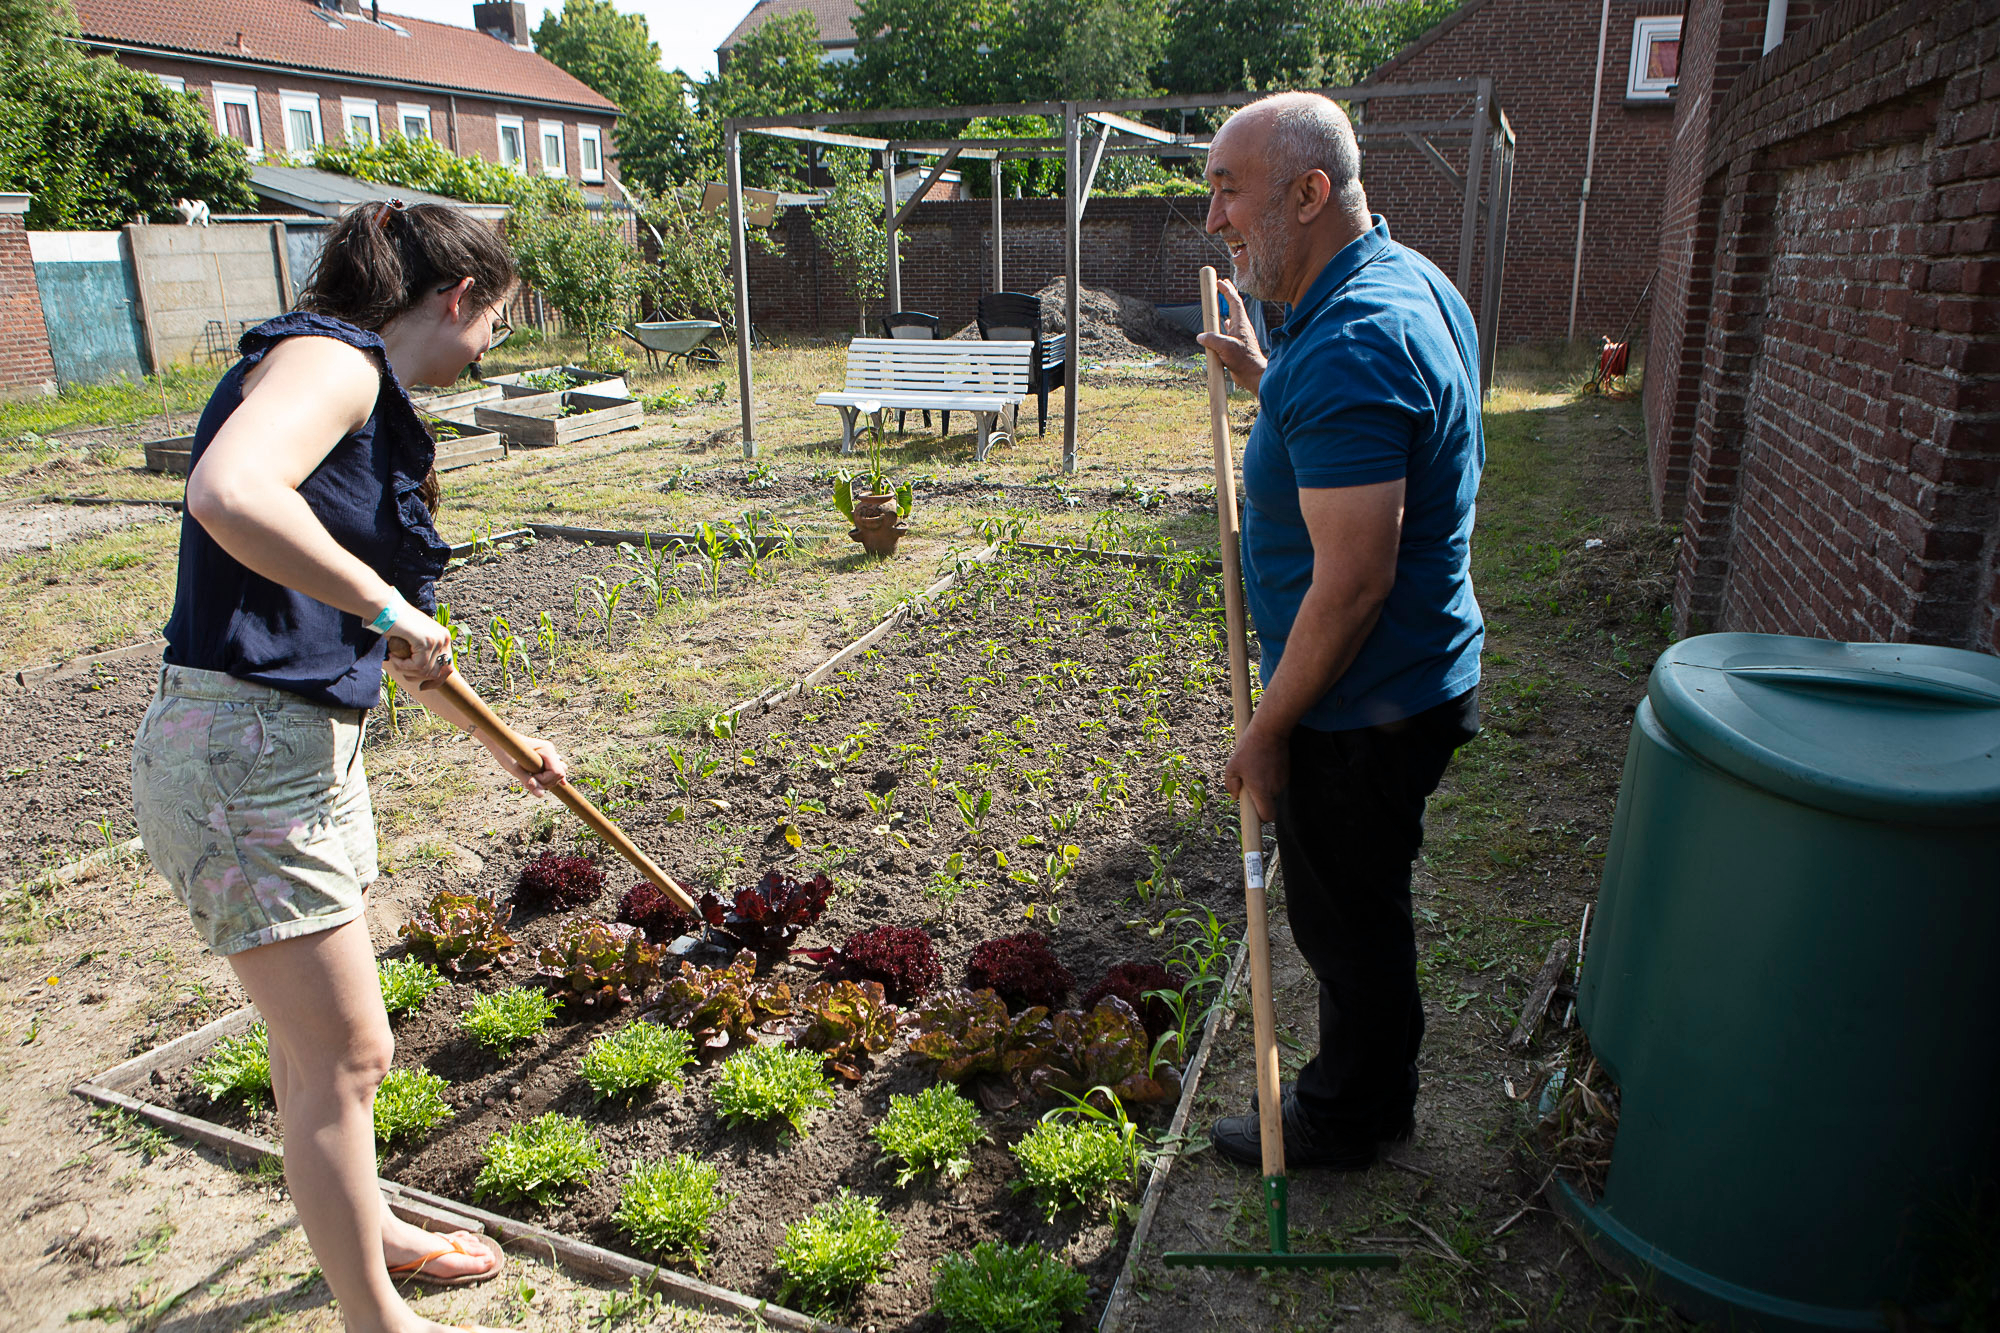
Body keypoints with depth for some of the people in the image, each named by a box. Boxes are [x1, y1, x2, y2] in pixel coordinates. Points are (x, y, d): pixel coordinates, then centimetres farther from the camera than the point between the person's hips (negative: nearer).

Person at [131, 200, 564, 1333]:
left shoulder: (372, 406, 17)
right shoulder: (329, 359, -13)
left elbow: (397, 636, 23)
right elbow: (231, 493, -36)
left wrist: (505, 741, 28)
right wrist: (389, 608, -24)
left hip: (310, 748, 10)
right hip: (245, 756, -10)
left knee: (315, 1036, 25)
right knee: (346, 1055, 4)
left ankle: (369, 1231, 47)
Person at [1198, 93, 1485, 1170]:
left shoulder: (1347, 349, -28)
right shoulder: (1415, 283, 6)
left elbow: (1351, 583, -29)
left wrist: (1267, 732, -19)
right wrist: (1264, 377, 14)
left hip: (1360, 711, -10)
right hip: (1422, 676, 10)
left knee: (1345, 920, 11)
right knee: (1364, 908, 25)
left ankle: (1341, 1122, 35)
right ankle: (1373, 1091, 45)